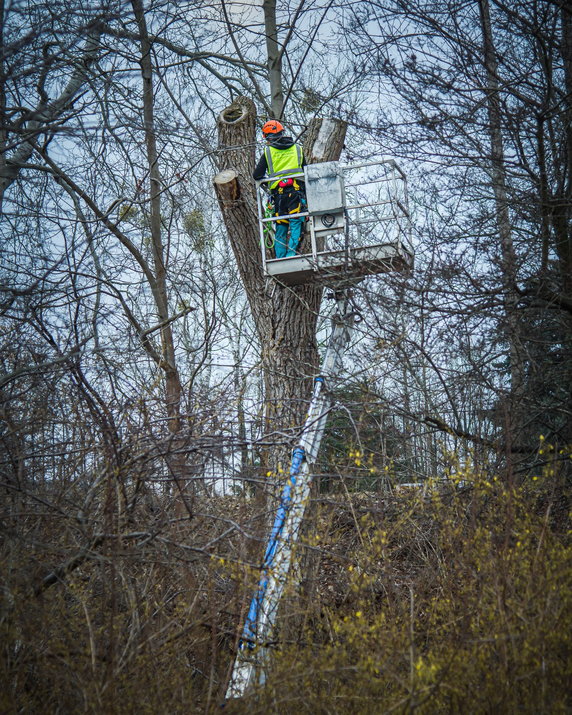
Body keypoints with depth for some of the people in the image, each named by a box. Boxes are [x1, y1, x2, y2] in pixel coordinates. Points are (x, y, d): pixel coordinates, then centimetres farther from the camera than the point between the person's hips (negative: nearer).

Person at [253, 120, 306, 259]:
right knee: (296, 224, -3)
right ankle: (291, 254, -16)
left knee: (280, 227, 7)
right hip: (297, 190, 0)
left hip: (278, 193, 0)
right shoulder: (297, 148, 14)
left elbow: (257, 175, 6)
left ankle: (280, 259, 4)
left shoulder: (268, 151, 9)